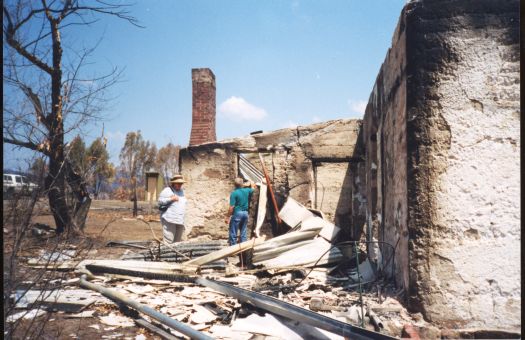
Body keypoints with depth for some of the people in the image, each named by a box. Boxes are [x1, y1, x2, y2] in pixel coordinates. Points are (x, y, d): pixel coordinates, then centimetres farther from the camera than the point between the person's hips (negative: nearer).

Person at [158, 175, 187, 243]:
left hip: (180, 221, 7)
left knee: (177, 241, 7)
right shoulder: (167, 190, -3)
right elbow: (160, 201, -9)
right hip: (169, 219, -7)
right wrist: (171, 199, -17)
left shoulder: (181, 191, 19)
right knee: (168, 240, -12)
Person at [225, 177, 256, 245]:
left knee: (233, 233, 1)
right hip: (245, 213, 6)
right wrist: (252, 185, 49)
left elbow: (231, 207, -17)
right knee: (243, 233, 14)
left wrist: (228, 217, -12)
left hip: (237, 213, -6)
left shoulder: (234, 193, -14)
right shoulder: (247, 191, 3)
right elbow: (252, 189, 28)